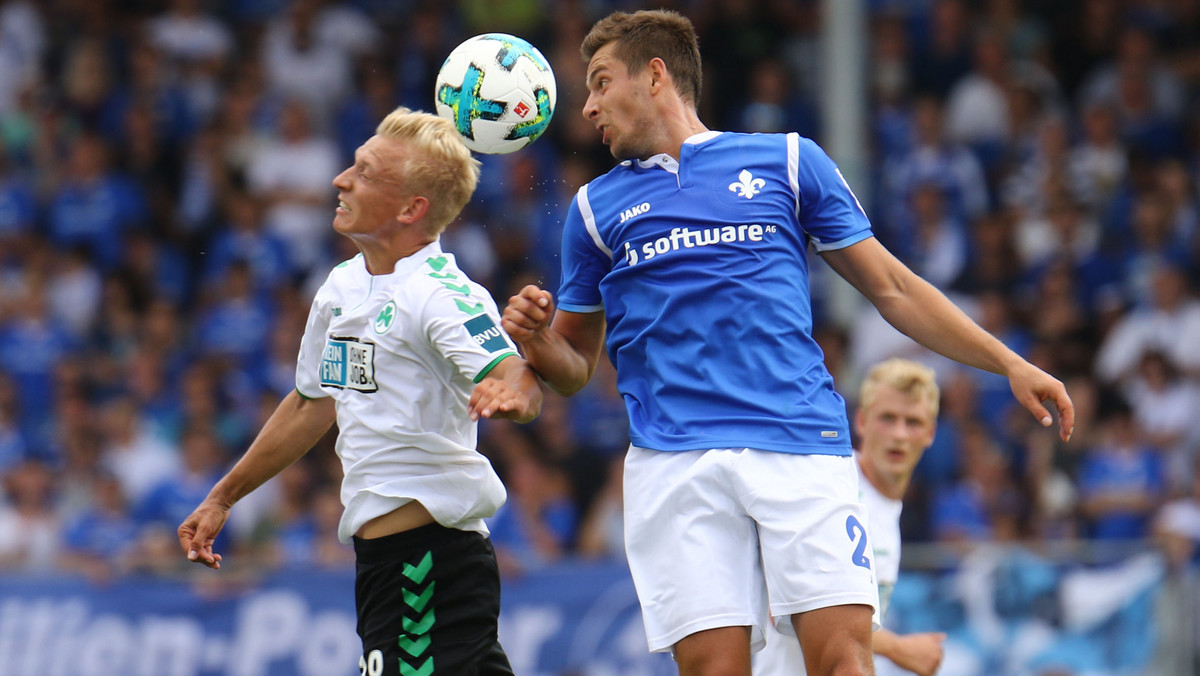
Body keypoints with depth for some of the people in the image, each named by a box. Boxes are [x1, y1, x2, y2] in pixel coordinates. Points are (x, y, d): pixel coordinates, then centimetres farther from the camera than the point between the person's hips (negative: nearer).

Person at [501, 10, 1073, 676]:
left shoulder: (788, 160, 16)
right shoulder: (594, 207, 20)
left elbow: (890, 287, 17)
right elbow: (574, 366, 23)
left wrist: (1010, 363, 11)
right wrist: (537, 342, -1)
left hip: (802, 446, -1)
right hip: (674, 463, 1)